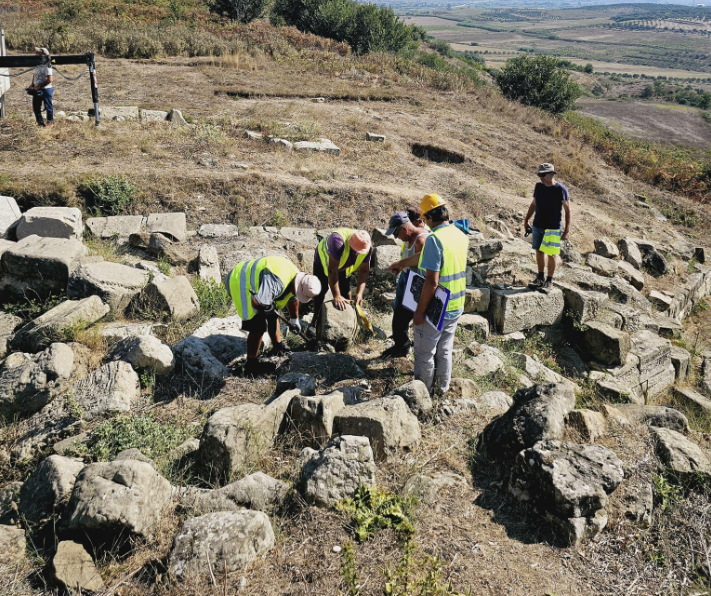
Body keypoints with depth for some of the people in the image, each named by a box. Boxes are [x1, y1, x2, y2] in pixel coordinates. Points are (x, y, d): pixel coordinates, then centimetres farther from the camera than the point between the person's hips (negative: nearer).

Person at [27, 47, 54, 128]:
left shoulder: (47, 66, -14)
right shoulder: (37, 66, 9)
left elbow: (50, 79, -20)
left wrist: (39, 86, -19)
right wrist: (32, 85, 7)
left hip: (46, 89, -8)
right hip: (37, 90, 8)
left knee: (48, 106, 3)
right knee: (35, 106, 9)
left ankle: (50, 122, 17)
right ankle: (40, 122, 19)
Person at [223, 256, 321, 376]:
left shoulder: (296, 276, -2)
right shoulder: (276, 282, -36)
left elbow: (293, 299, 18)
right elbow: (257, 303, -42)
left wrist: (294, 320, 27)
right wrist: (268, 307, -20)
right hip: (240, 285, -10)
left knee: (272, 316, 18)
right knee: (258, 326, -13)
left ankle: (278, 348, 36)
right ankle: (251, 365, -2)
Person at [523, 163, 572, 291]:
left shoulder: (561, 189, -11)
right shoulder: (538, 186, 4)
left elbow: (568, 211, -8)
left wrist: (567, 231, -13)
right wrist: (526, 220, 18)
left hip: (553, 227, -5)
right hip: (537, 225, 5)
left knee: (551, 254, -2)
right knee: (539, 252, 11)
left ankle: (549, 281, 10)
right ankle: (540, 278, 25)